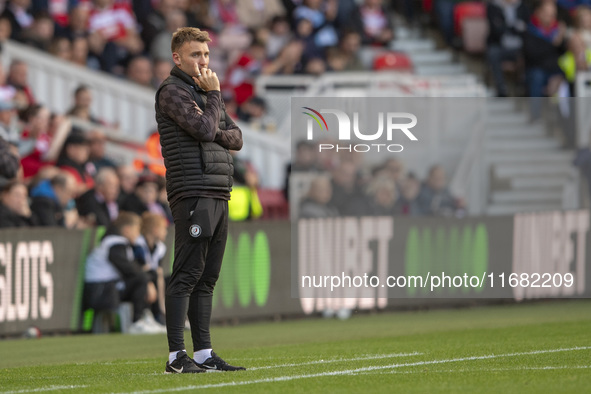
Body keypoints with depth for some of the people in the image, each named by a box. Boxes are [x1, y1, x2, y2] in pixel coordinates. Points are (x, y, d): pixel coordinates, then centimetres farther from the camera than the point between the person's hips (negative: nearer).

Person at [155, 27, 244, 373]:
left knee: (207, 279, 9)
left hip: (219, 196, 9)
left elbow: (236, 138, 19)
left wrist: (218, 134, -2)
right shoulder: (172, 91, -4)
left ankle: (204, 353, 11)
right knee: (187, 275, -11)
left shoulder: (205, 91, 23)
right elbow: (204, 127, -17)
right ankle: (176, 356, -13)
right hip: (192, 194, -9)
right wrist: (214, 93, -3)